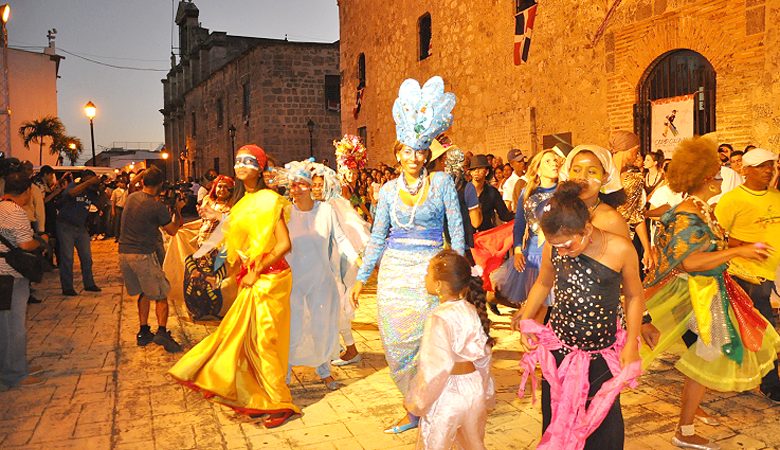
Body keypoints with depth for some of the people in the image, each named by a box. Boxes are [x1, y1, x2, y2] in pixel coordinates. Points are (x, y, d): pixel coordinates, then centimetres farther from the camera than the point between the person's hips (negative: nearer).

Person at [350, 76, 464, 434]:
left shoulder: (442, 182, 0)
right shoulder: (389, 189, 7)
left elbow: (456, 230, 0)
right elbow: (378, 236, 10)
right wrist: (361, 277, 9)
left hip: (430, 271, -3)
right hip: (394, 273, 3)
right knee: (397, 344, 5)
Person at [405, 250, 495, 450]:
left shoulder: (440, 318, -24)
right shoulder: (472, 310, -2)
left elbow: (436, 366, -25)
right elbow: (483, 355, 6)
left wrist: (416, 401, -13)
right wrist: (486, 391, 20)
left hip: (447, 395, -7)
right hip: (475, 387, 7)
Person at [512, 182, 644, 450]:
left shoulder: (620, 249, -15)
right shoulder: (553, 248, -8)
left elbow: (634, 296, 0)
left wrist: (631, 344, -4)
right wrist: (526, 322, 0)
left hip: (603, 354, -1)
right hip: (558, 348, 2)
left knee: (603, 424, 11)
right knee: (556, 420, 13)